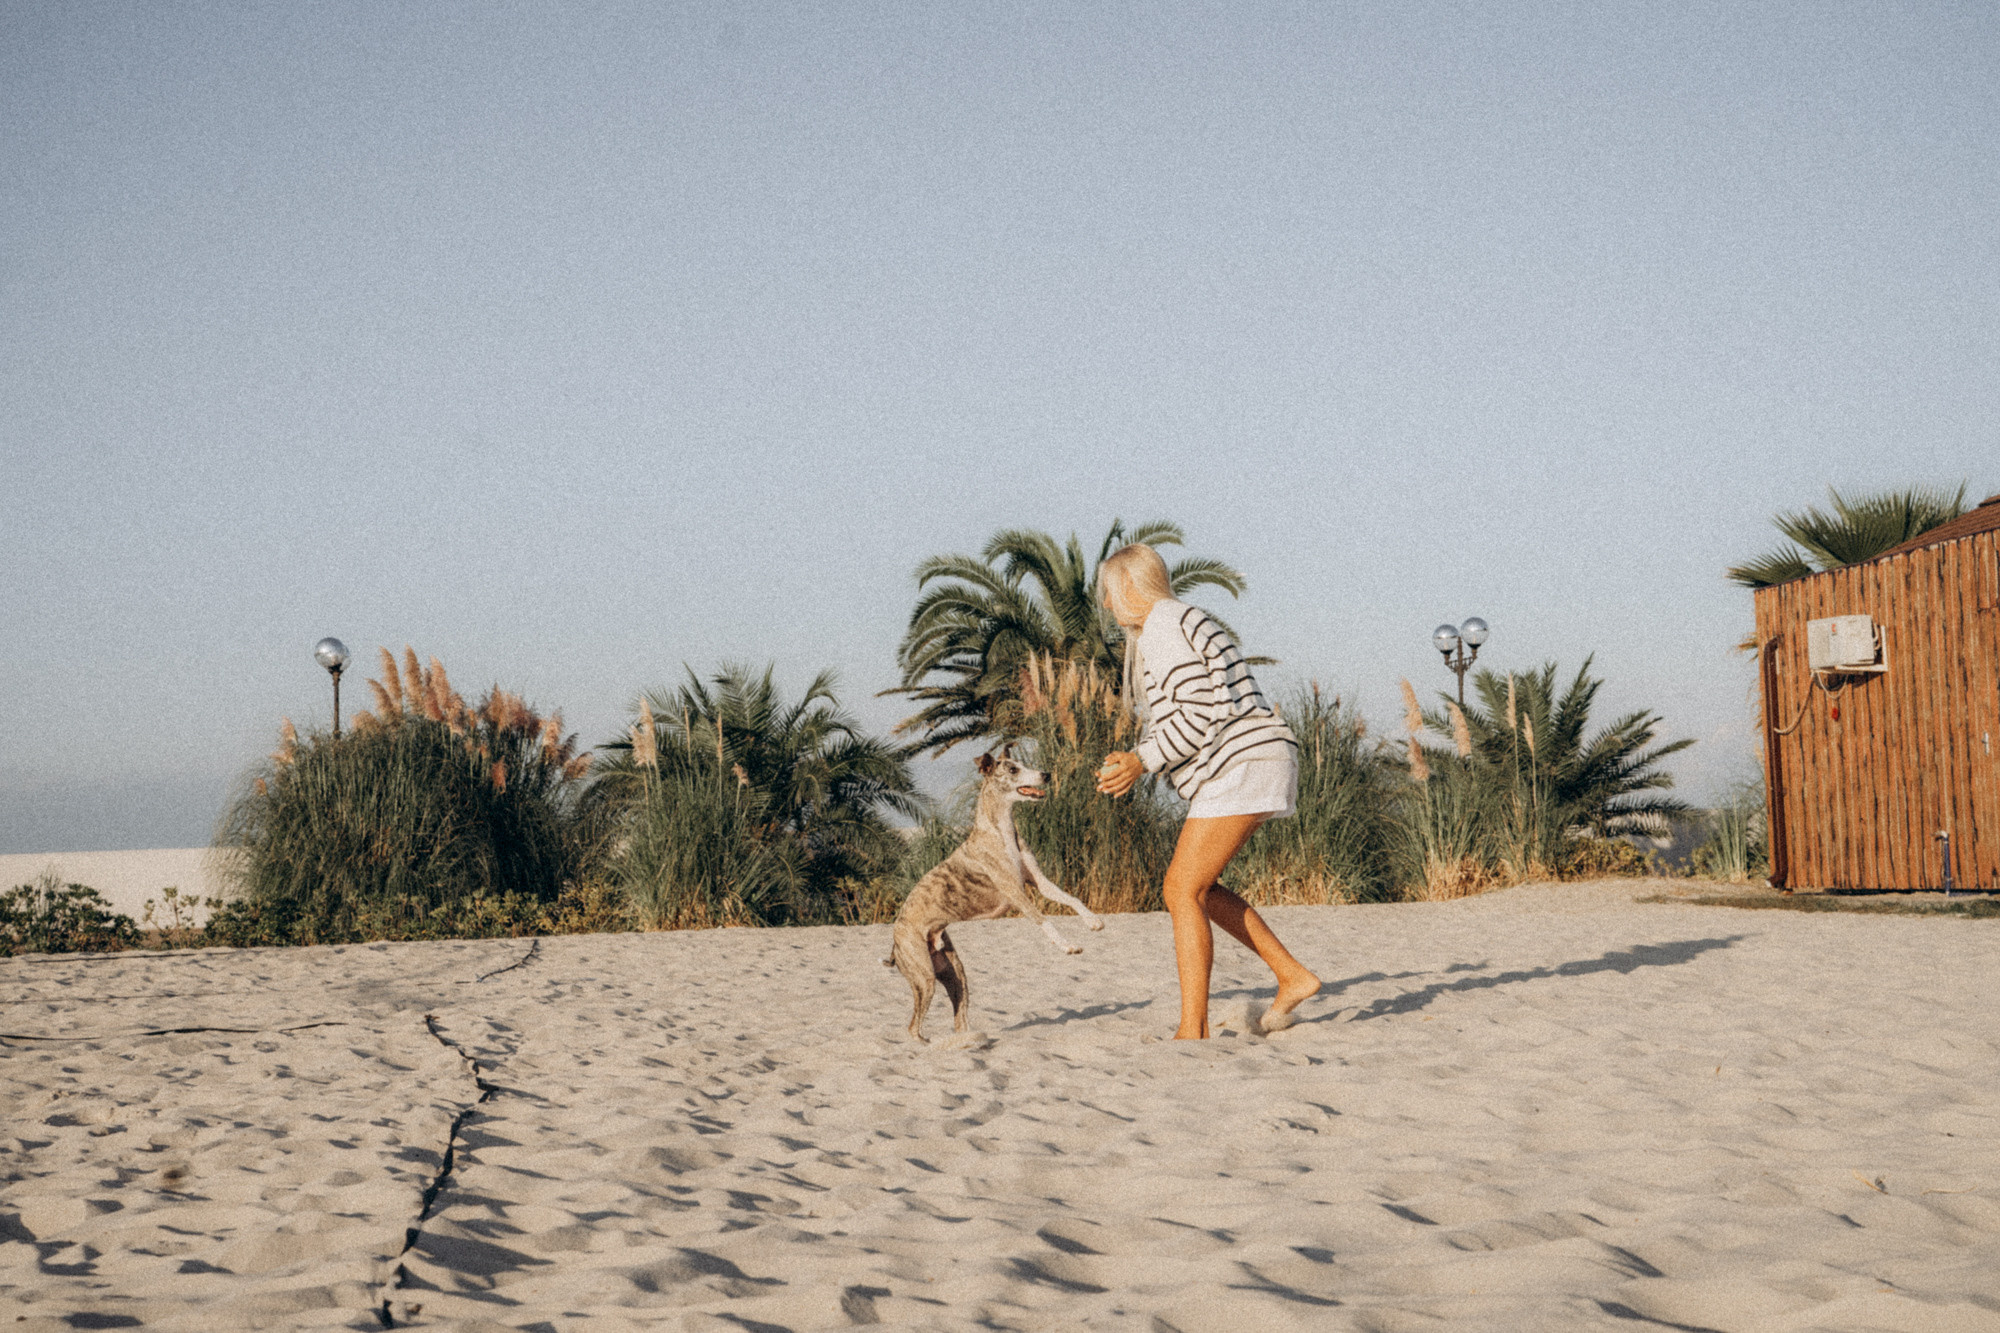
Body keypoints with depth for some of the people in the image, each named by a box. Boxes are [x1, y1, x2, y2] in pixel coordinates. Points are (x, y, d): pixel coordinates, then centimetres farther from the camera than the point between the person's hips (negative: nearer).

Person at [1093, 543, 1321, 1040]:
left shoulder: (1163, 626, -10)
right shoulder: (1181, 623, 23)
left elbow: (1201, 713, -19)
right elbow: (1167, 721, 24)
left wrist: (1142, 762, -16)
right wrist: (1131, 760, 8)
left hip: (1240, 768, -11)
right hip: (1240, 770, 11)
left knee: (1183, 891, -10)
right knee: (1195, 887, 15)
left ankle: (1192, 1032, -11)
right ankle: (1292, 976, 13)